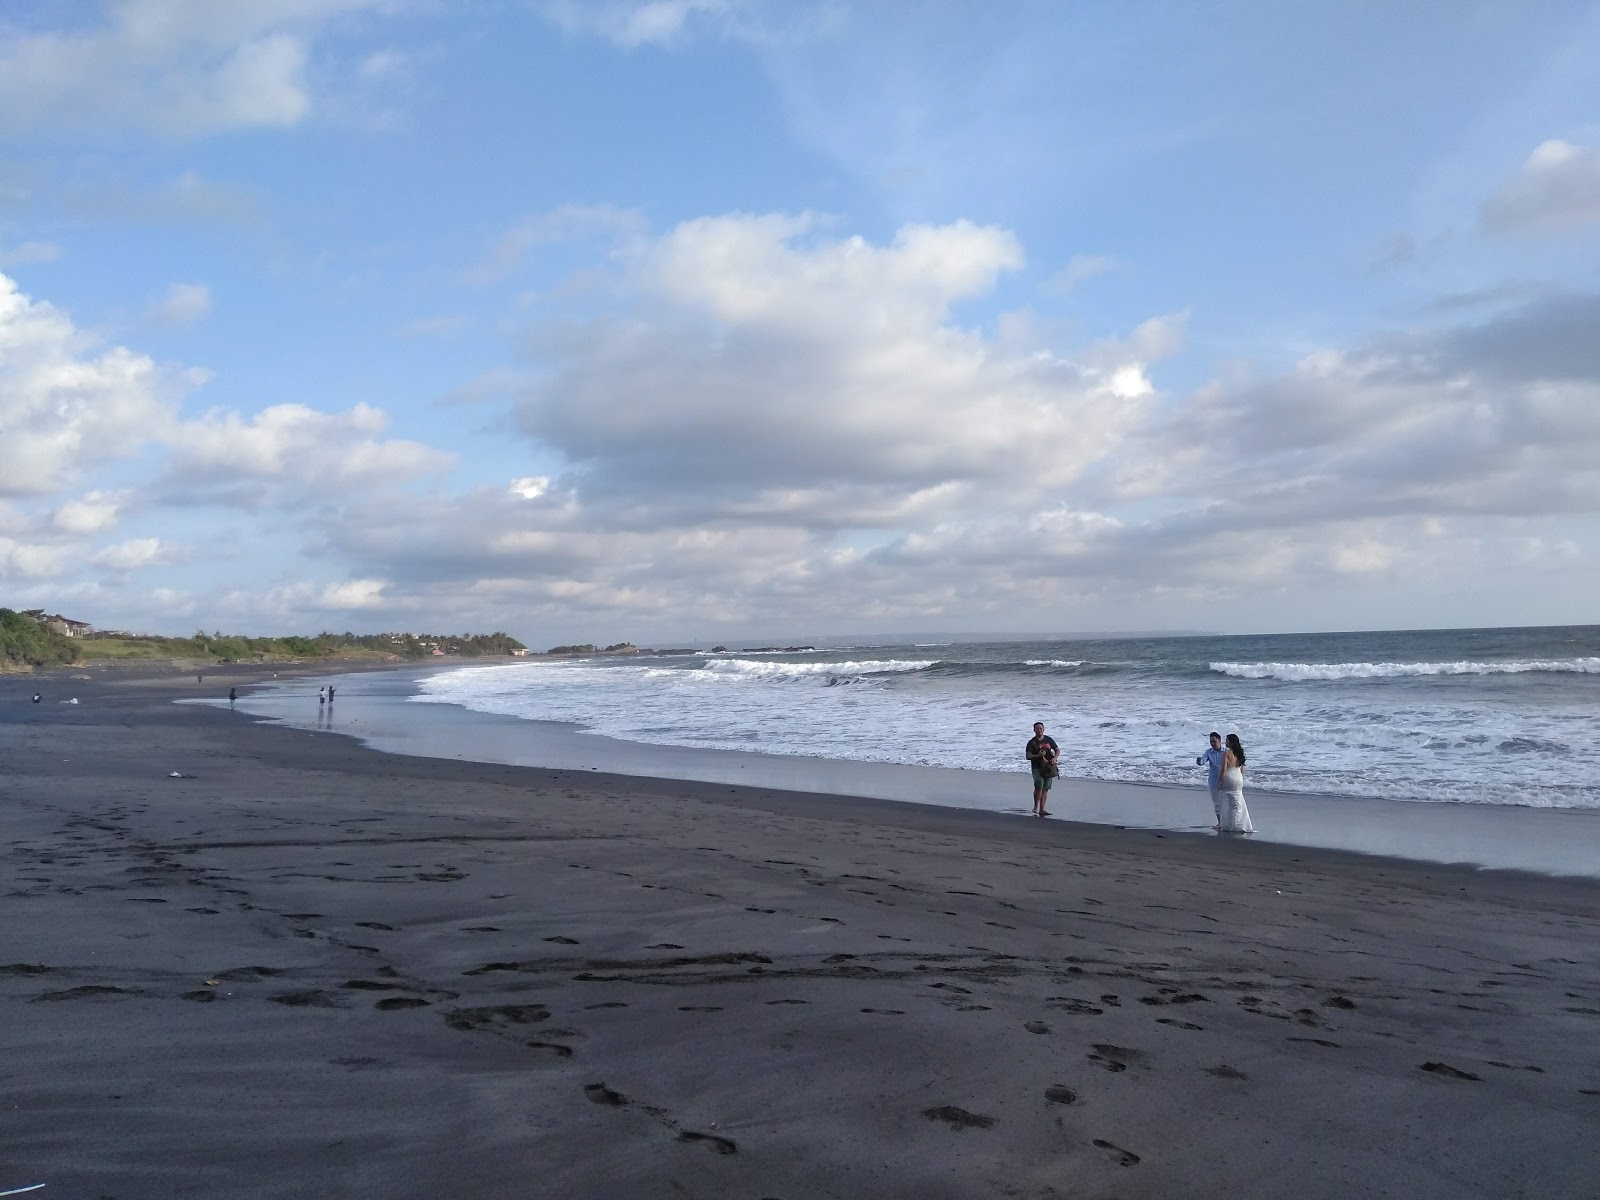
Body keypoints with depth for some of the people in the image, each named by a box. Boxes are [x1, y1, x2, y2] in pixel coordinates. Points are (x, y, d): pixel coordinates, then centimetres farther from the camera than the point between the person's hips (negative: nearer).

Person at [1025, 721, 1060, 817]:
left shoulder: (1049, 739, 8)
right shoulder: (1031, 742, -2)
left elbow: (1057, 750, 12)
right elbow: (1028, 756, -7)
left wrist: (1055, 758, -9)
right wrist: (1038, 755, -23)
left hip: (1048, 767, 3)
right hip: (1037, 768, -3)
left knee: (1045, 788, 2)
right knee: (1039, 786, -19)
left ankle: (1041, 809, 7)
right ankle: (1036, 806, -1)